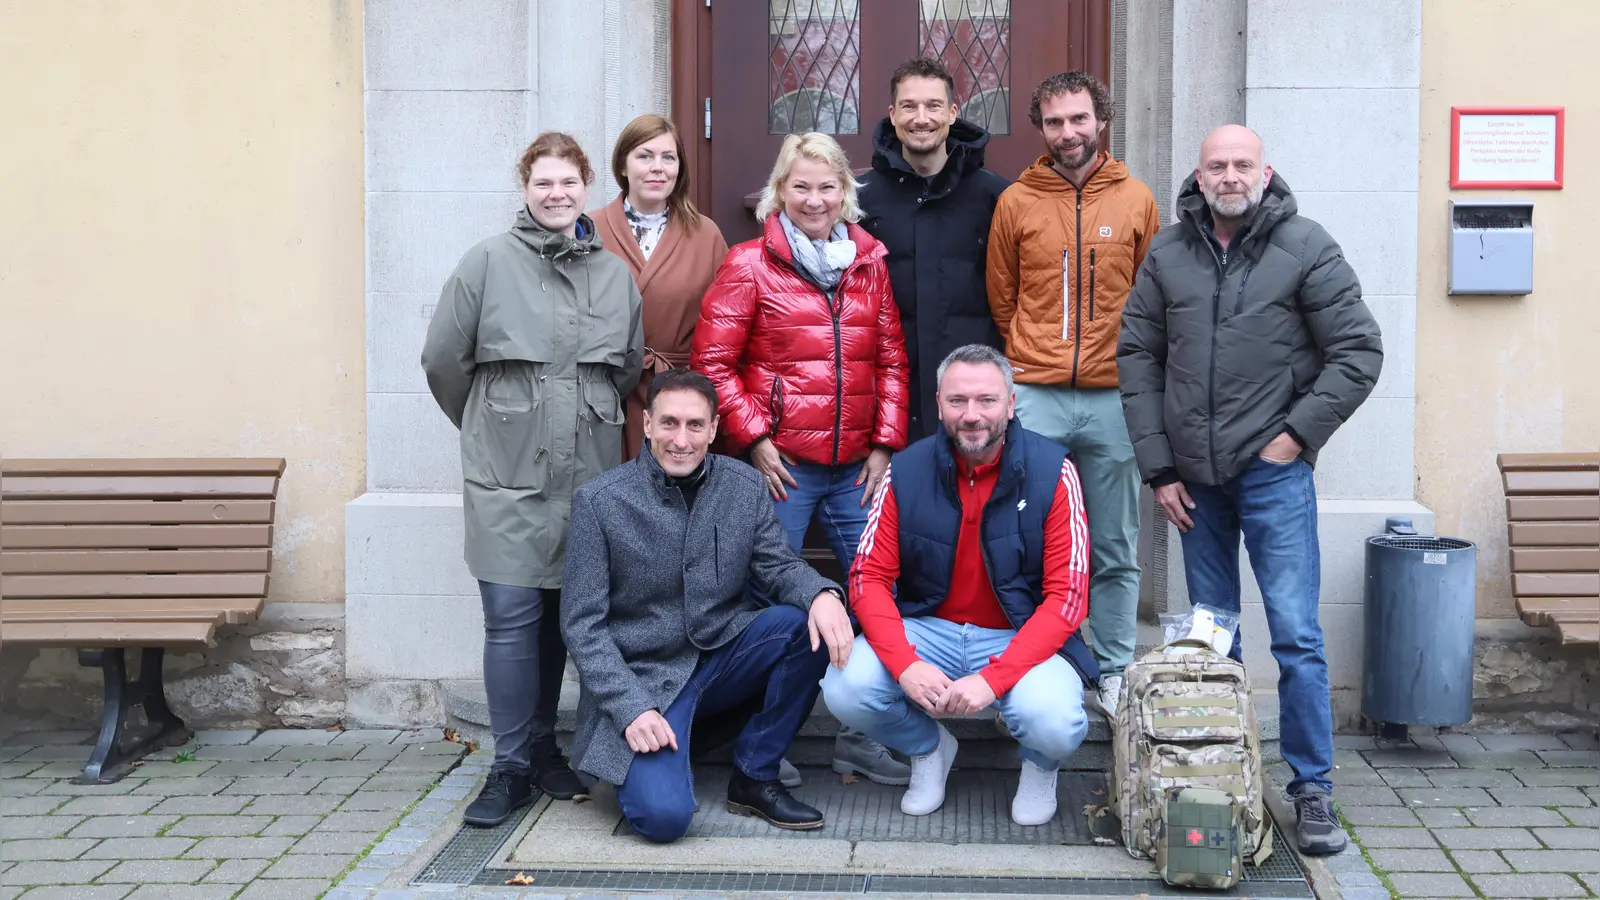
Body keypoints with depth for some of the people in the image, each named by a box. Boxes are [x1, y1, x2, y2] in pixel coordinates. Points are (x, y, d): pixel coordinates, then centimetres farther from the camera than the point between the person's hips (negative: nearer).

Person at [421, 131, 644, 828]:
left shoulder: (615, 273, 10)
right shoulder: (489, 262, -1)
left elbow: (632, 368, 18)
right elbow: (443, 359, 2)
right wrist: (488, 425, 11)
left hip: (588, 472, 4)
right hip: (508, 475, -3)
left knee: (563, 613, 11)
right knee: (511, 617, -6)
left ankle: (543, 745, 26)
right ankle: (511, 769, 3)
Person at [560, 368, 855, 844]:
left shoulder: (745, 487, 0)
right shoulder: (599, 502, -9)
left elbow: (778, 566, 3)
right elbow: (582, 624, -8)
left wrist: (821, 592, -22)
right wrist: (632, 708, -19)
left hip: (725, 655, 4)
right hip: (644, 678, -4)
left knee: (810, 623, -23)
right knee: (663, 815, -25)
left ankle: (755, 775, -5)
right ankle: (658, 762, 13)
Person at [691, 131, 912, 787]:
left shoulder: (869, 263, 11)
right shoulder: (750, 264, -1)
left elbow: (892, 359, 13)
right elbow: (712, 362, -3)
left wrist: (885, 444, 4)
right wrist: (754, 438, -9)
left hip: (855, 466, 4)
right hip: (780, 465, -4)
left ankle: (858, 736, 19)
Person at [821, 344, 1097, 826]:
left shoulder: (1052, 472, -11)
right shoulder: (907, 471, -5)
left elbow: (1067, 596, -14)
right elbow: (869, 577, -5)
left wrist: (993, 678, -25)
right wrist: (905, 664, -23)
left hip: (1024, 637, -2)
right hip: (929, 629, 2)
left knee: (1053, 725, -33)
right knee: (845, 689, -24)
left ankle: (1040, 767, 10)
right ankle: (928, 748, 11)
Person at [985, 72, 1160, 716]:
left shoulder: (1136, 200, 6)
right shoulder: (1016, 202, 4)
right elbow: (1001, 297, 12)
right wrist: (1036, 358, 10)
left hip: (1113, 397, 1)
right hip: (1034, 397, 0)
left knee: (1116, 551, 7)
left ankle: (1115, 674, 18)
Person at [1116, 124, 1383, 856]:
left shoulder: (1306, 247, -4)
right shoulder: (1169, 255, 5)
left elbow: (1359, 351, -4)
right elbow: (1137, 356, 6)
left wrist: (1300, 432, -9)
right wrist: (1159, 466, 1)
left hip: (1273, 471, -3)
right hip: (1193, 474, 4)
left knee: (1296, 635, -6)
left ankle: (1312, 789, 4)